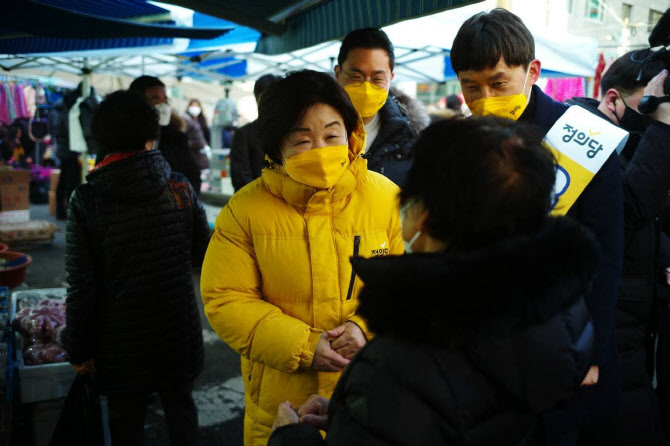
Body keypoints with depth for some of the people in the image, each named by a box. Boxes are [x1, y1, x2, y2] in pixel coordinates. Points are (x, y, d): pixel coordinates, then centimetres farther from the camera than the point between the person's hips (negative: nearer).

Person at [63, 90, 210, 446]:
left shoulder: (85, 201, -14)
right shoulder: (180, 188, -9)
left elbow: (80, 286, -12)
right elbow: (204, 255, -2)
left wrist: (79, 350, -2)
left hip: (121, 345, -1)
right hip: (179, 335, 2)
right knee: (181, 410, 21)